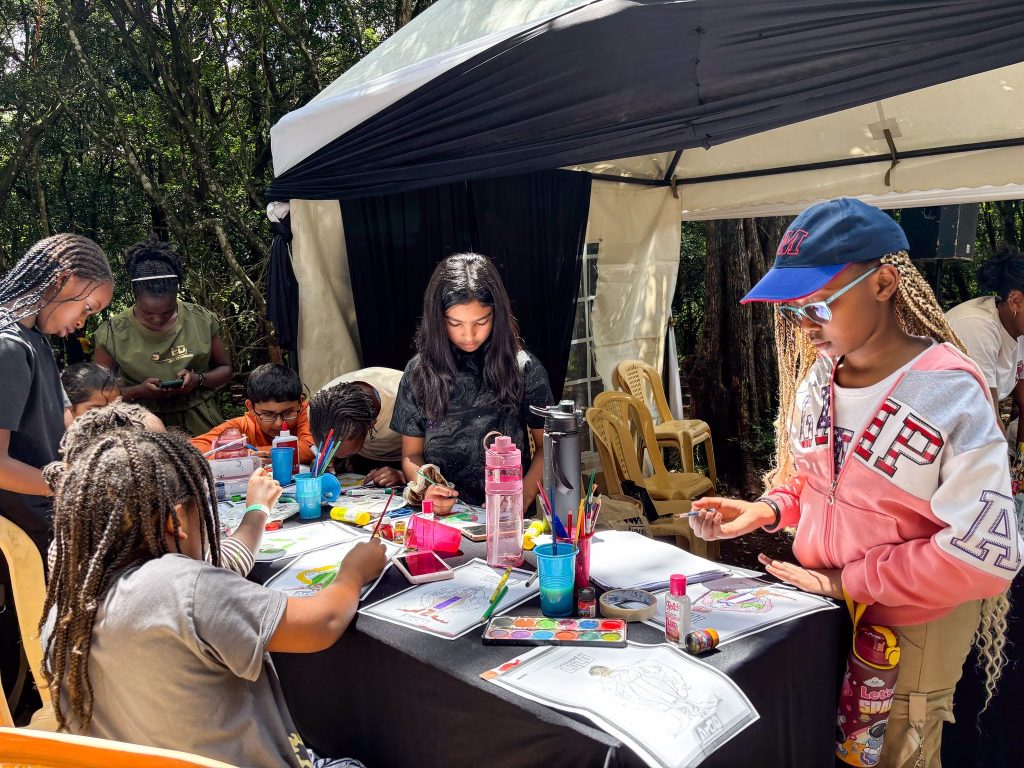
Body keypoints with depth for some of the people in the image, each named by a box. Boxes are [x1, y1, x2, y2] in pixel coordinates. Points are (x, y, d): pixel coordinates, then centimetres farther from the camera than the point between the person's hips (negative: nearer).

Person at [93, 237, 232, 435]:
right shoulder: (113, 333, -4)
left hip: (200, 424, 1)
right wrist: (138, 391, -15)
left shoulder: (201, 320, -1)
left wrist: (198, 380, -11)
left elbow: (225, 370, 9)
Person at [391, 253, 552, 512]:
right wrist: (425, 488, -10)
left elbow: (546, 446, 6)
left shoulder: (524, 368, 0)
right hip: (441, 517, 1)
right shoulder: (419, 371, 5)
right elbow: (412, 454, 11)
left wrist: (526, 493, -12)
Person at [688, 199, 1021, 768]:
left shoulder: (949, 395, -23)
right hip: (819, 611, 6)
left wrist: (847, 583, -19)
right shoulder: (814, 376, -3)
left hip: (910, 625, -5)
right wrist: (768, 510, -8)